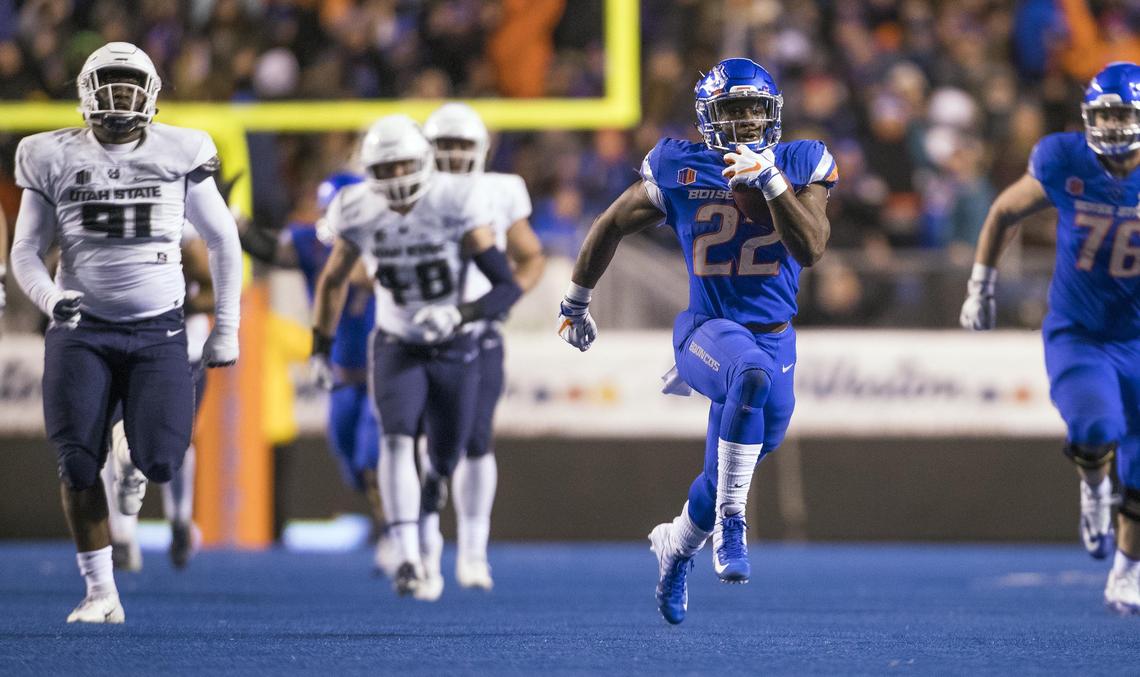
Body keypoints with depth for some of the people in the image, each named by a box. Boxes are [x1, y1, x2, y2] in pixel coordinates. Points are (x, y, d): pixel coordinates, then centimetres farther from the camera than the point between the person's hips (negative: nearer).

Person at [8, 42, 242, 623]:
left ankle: (137, 466, 24)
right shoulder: (55, 160, 2)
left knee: (161, 462, -15)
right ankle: (101, 592, 4)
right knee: (78, 463, -8)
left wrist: (227, 327, 8)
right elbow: (26, 250, 7)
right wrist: (50, 298, -14)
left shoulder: (179, 155, 1)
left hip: (158, 334, -1)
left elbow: (222, 240, 11)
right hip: (82, 331, 1)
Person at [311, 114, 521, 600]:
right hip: (396, 346, 0)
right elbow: (333, 281, 8)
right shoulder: (359, 214, -12)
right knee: (397, 439, -24)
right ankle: (410, 560, -32)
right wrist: (320, 348, 12)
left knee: (443, 463, 9)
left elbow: (506, 286, -23)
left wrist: (460, 315, -39)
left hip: (454, 349, 0)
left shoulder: (456, 204, -21)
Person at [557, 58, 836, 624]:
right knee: (751, 371, -39)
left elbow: (811, 249, -17)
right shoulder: (680, 172, -3)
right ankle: (731, 524, -33)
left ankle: (676, 545, 47)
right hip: (707, 331, -3)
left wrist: (770, 182, -27)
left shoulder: (799, 166, -2)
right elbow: (611, 226, 12)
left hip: (774, 340, 3)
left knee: (722, 480, 13)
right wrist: (576, 302, 21)